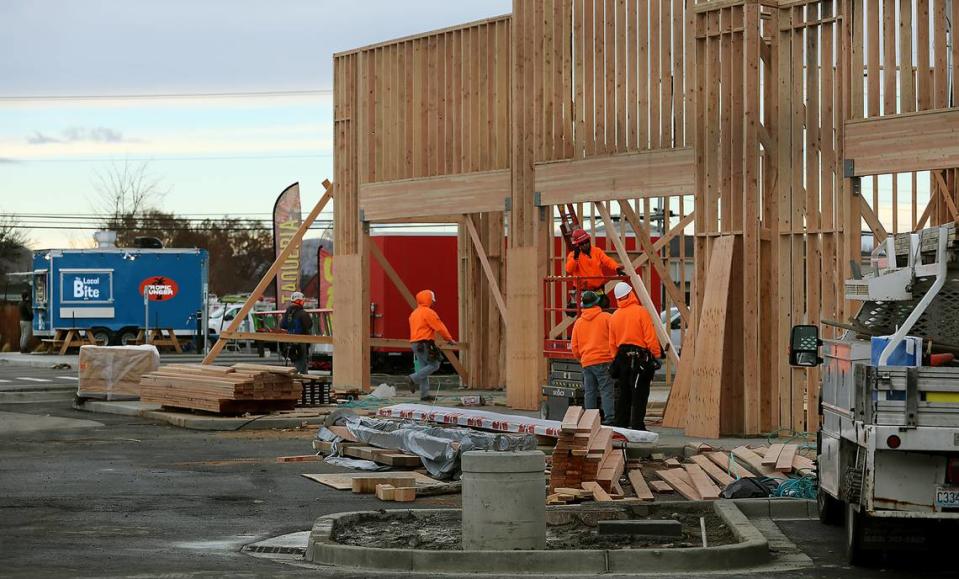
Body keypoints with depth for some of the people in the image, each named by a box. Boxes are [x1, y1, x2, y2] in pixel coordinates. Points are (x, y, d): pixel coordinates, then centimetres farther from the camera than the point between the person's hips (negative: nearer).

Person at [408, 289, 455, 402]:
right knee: (434, 365, -5)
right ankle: (414, 378, -14)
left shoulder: (414, 313, 19)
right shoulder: (428, 312, -10)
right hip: (424, 344, -9)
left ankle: (424, 394, 6)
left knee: (423, 368, 9)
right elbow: (440, 327, -9)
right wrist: (449, 339, 2)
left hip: (414, 343, 9)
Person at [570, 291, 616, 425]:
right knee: (606, 391, -7)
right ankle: (609, 419, -17)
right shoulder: (606, 318, -2)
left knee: (589, 392, 7)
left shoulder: (578, 322, 12)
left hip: (586, 363, 4)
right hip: (603, 361, -4)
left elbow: (574, 346, 15)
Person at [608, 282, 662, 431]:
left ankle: (621, 425, 15)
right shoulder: (641, 312, -10)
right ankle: (637, 426, -7)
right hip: (640, 356, -5)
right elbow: (650, 337, -13)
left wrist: (616, 357, 22)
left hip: (622, 357, 5)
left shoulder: (614, 316, 7)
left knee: (623, 395, 13)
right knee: (639, 395, -4)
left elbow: (612, 343, 12)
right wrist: (656, 354, -6)